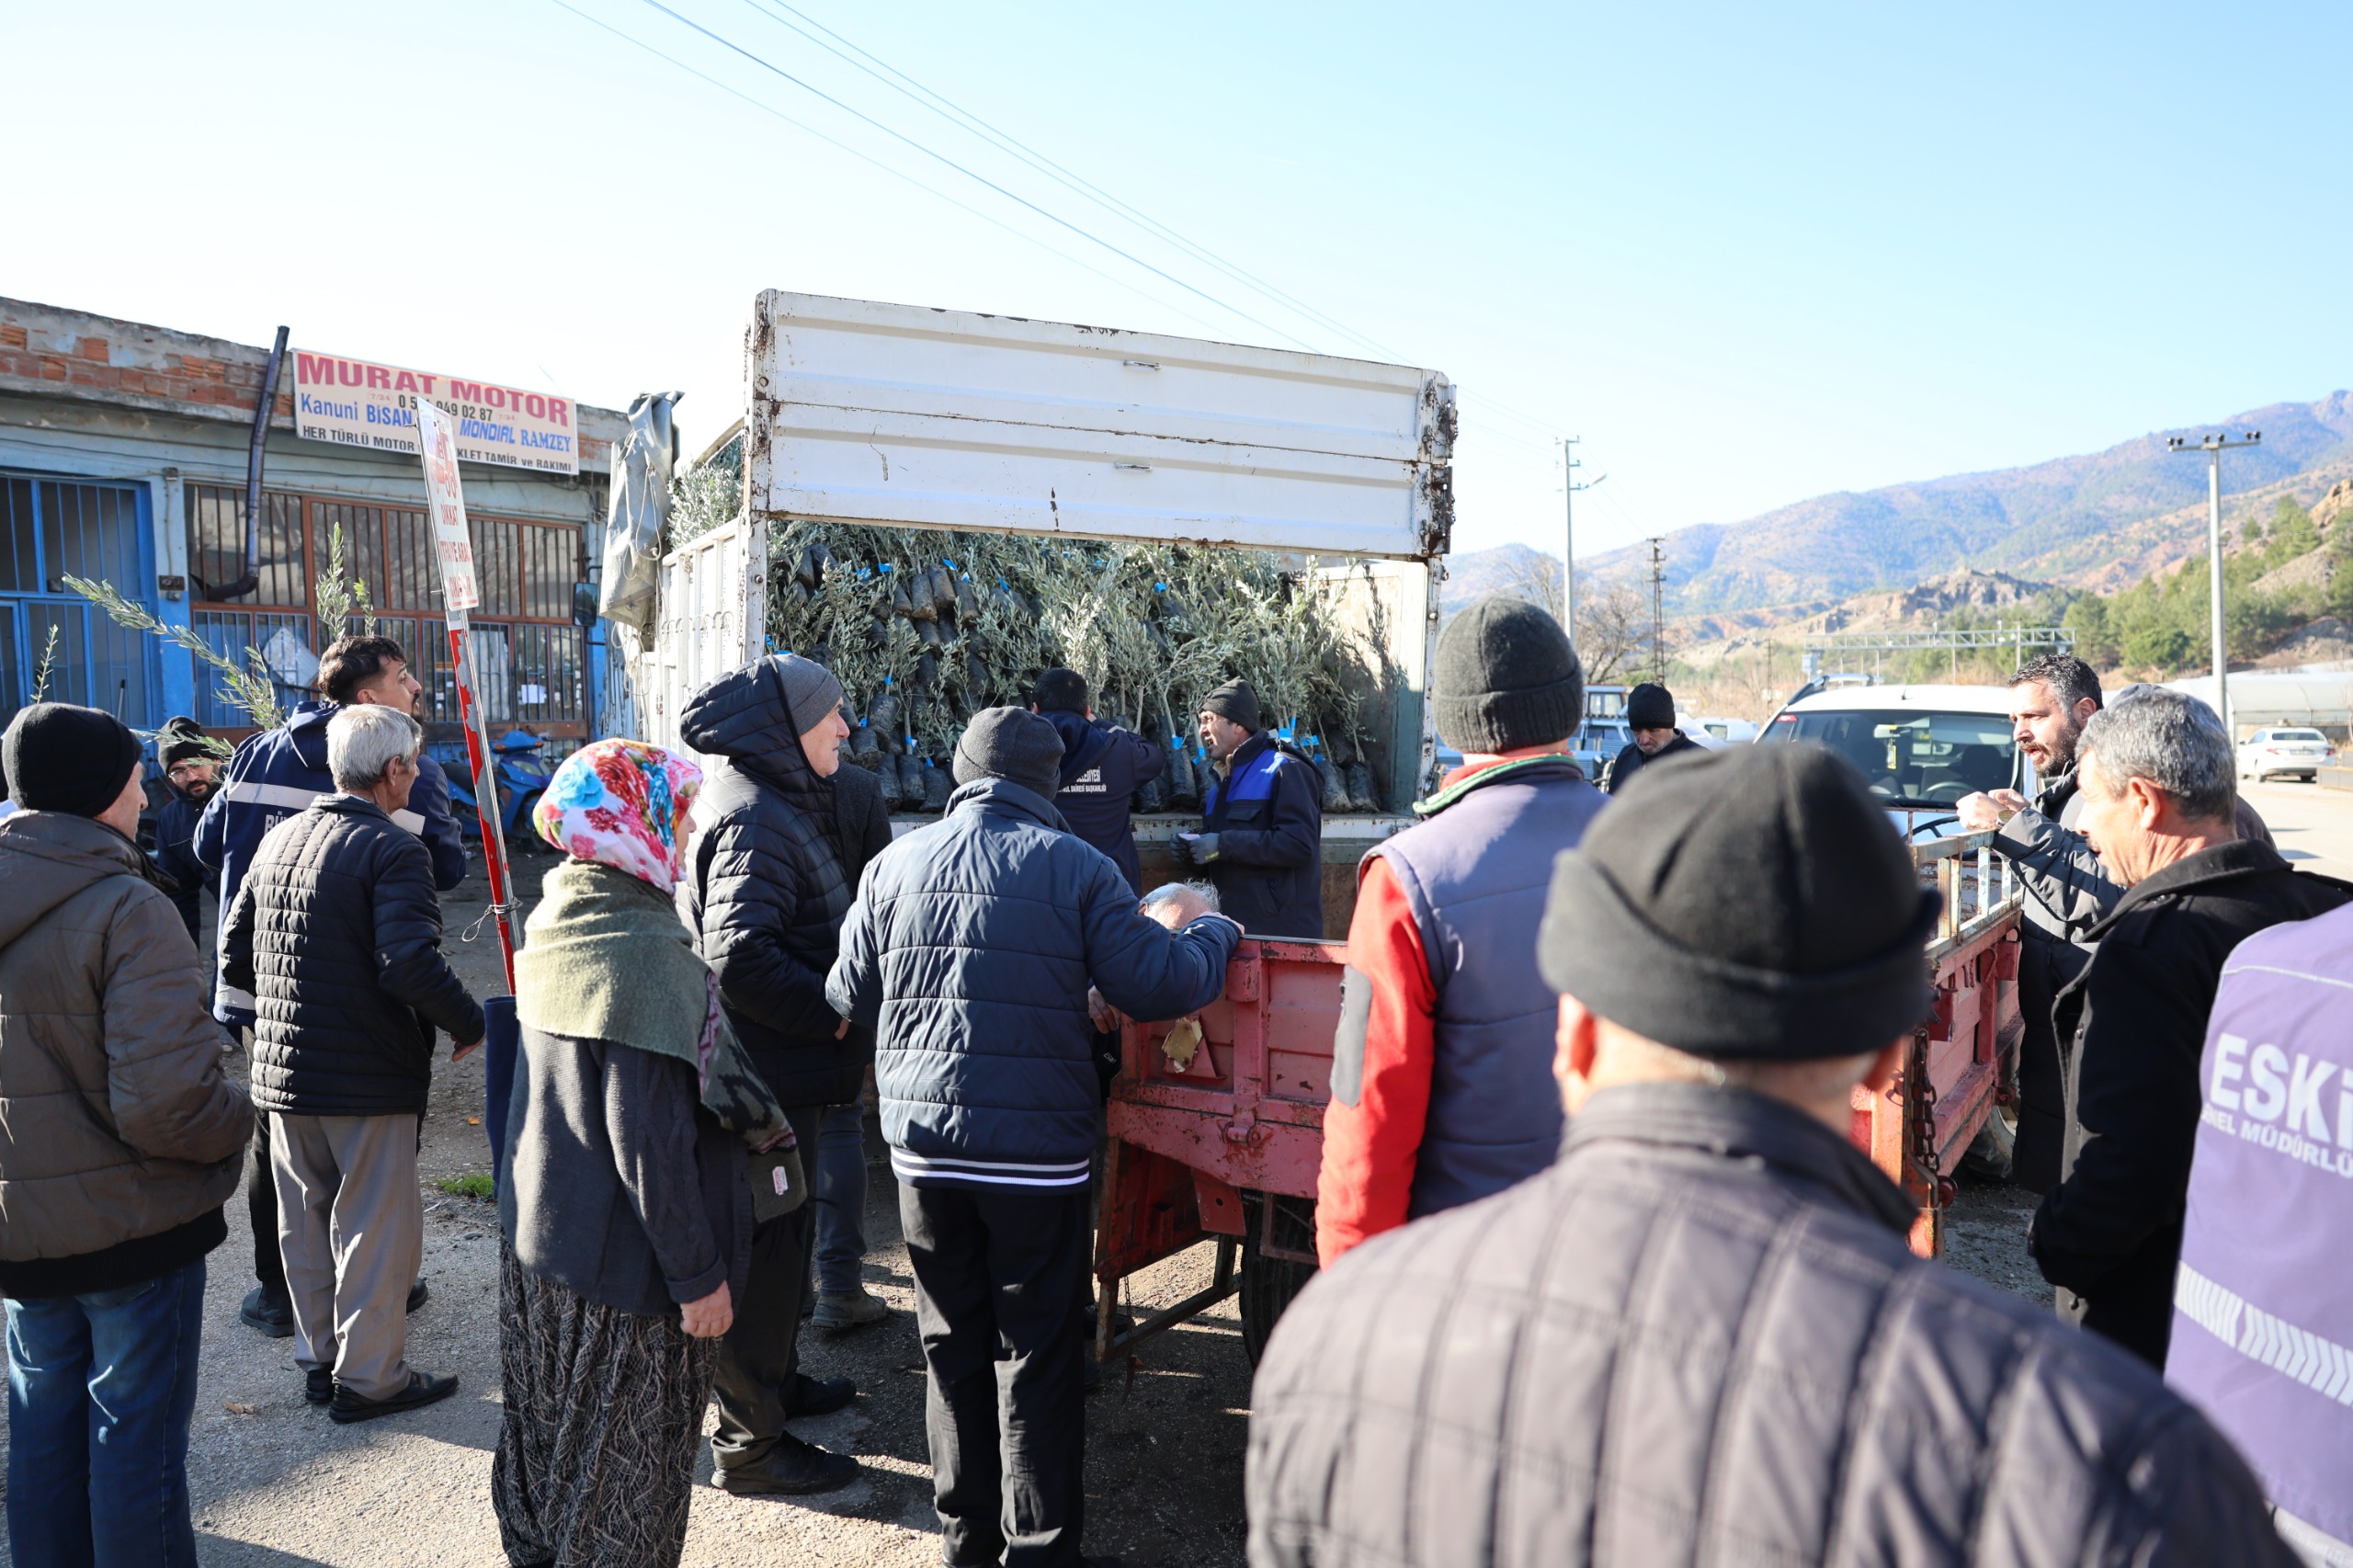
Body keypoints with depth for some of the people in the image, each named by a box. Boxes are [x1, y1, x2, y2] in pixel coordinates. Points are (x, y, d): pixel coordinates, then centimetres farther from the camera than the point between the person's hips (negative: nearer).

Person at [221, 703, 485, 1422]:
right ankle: (369, 1378, 16)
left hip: (282, 1069, 8)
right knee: (376, 1229, 6)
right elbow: (411, 966, -28)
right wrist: (469, 1022, -13)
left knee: (305, 1222, 18)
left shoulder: (279, 839, 7)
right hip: (369, 1075, -7)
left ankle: (319, 1359, 32)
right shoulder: (391, 850, -17)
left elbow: (234, 957, 12)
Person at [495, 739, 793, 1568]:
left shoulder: (557, 918, 4)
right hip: (623, 1256, -9)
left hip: (539, 1230, 9)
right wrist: (699, 1273, -18)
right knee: (628, 1463, 9)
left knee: (555, 1433, 24)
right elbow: (650, 1139, -24)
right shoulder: (645, 953, -25)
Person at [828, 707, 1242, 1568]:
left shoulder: (896, 864, 2)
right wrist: (1214, 932, 10)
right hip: (1037, 1149, -3)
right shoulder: (1076, 866, -8)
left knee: (953, 1344, 17)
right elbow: (1157, 986, -9)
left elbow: (848, 996, 8)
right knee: (1038, 1357, 10)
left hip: (924, 1143, 3)